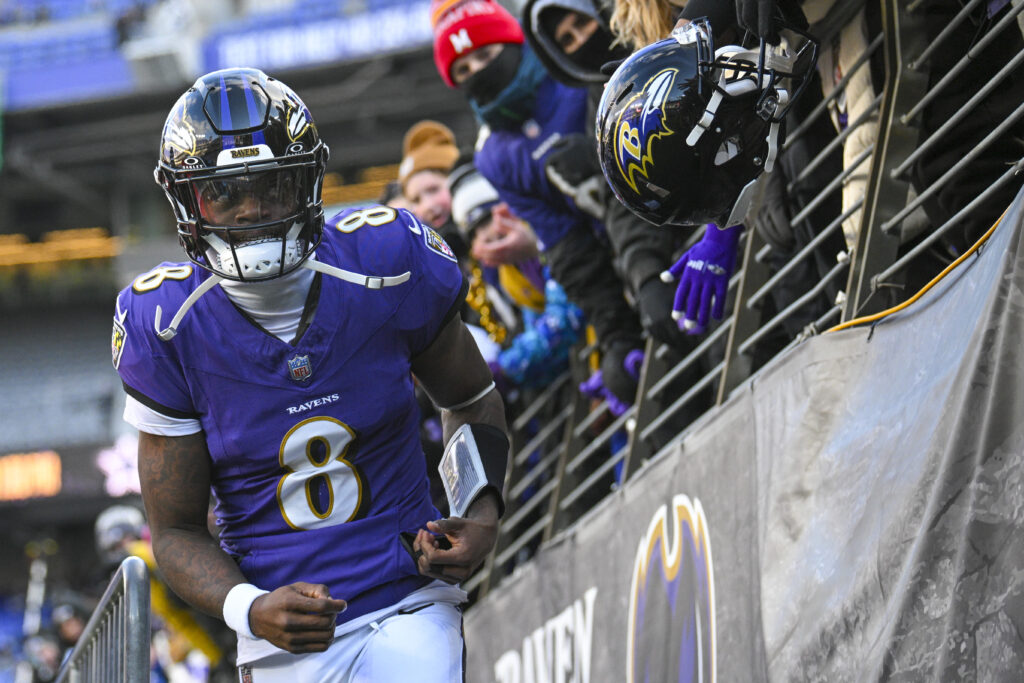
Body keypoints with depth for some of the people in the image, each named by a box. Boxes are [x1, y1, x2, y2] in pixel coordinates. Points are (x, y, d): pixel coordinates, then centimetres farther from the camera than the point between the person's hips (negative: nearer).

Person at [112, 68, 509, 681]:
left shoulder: (388, 264, -9)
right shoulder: (165, 326, -10)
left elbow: (470, 400, 10)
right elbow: (176, 530, -3)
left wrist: (482, 515, -7)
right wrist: (251, 610, -22)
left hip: (408, 610, 0)